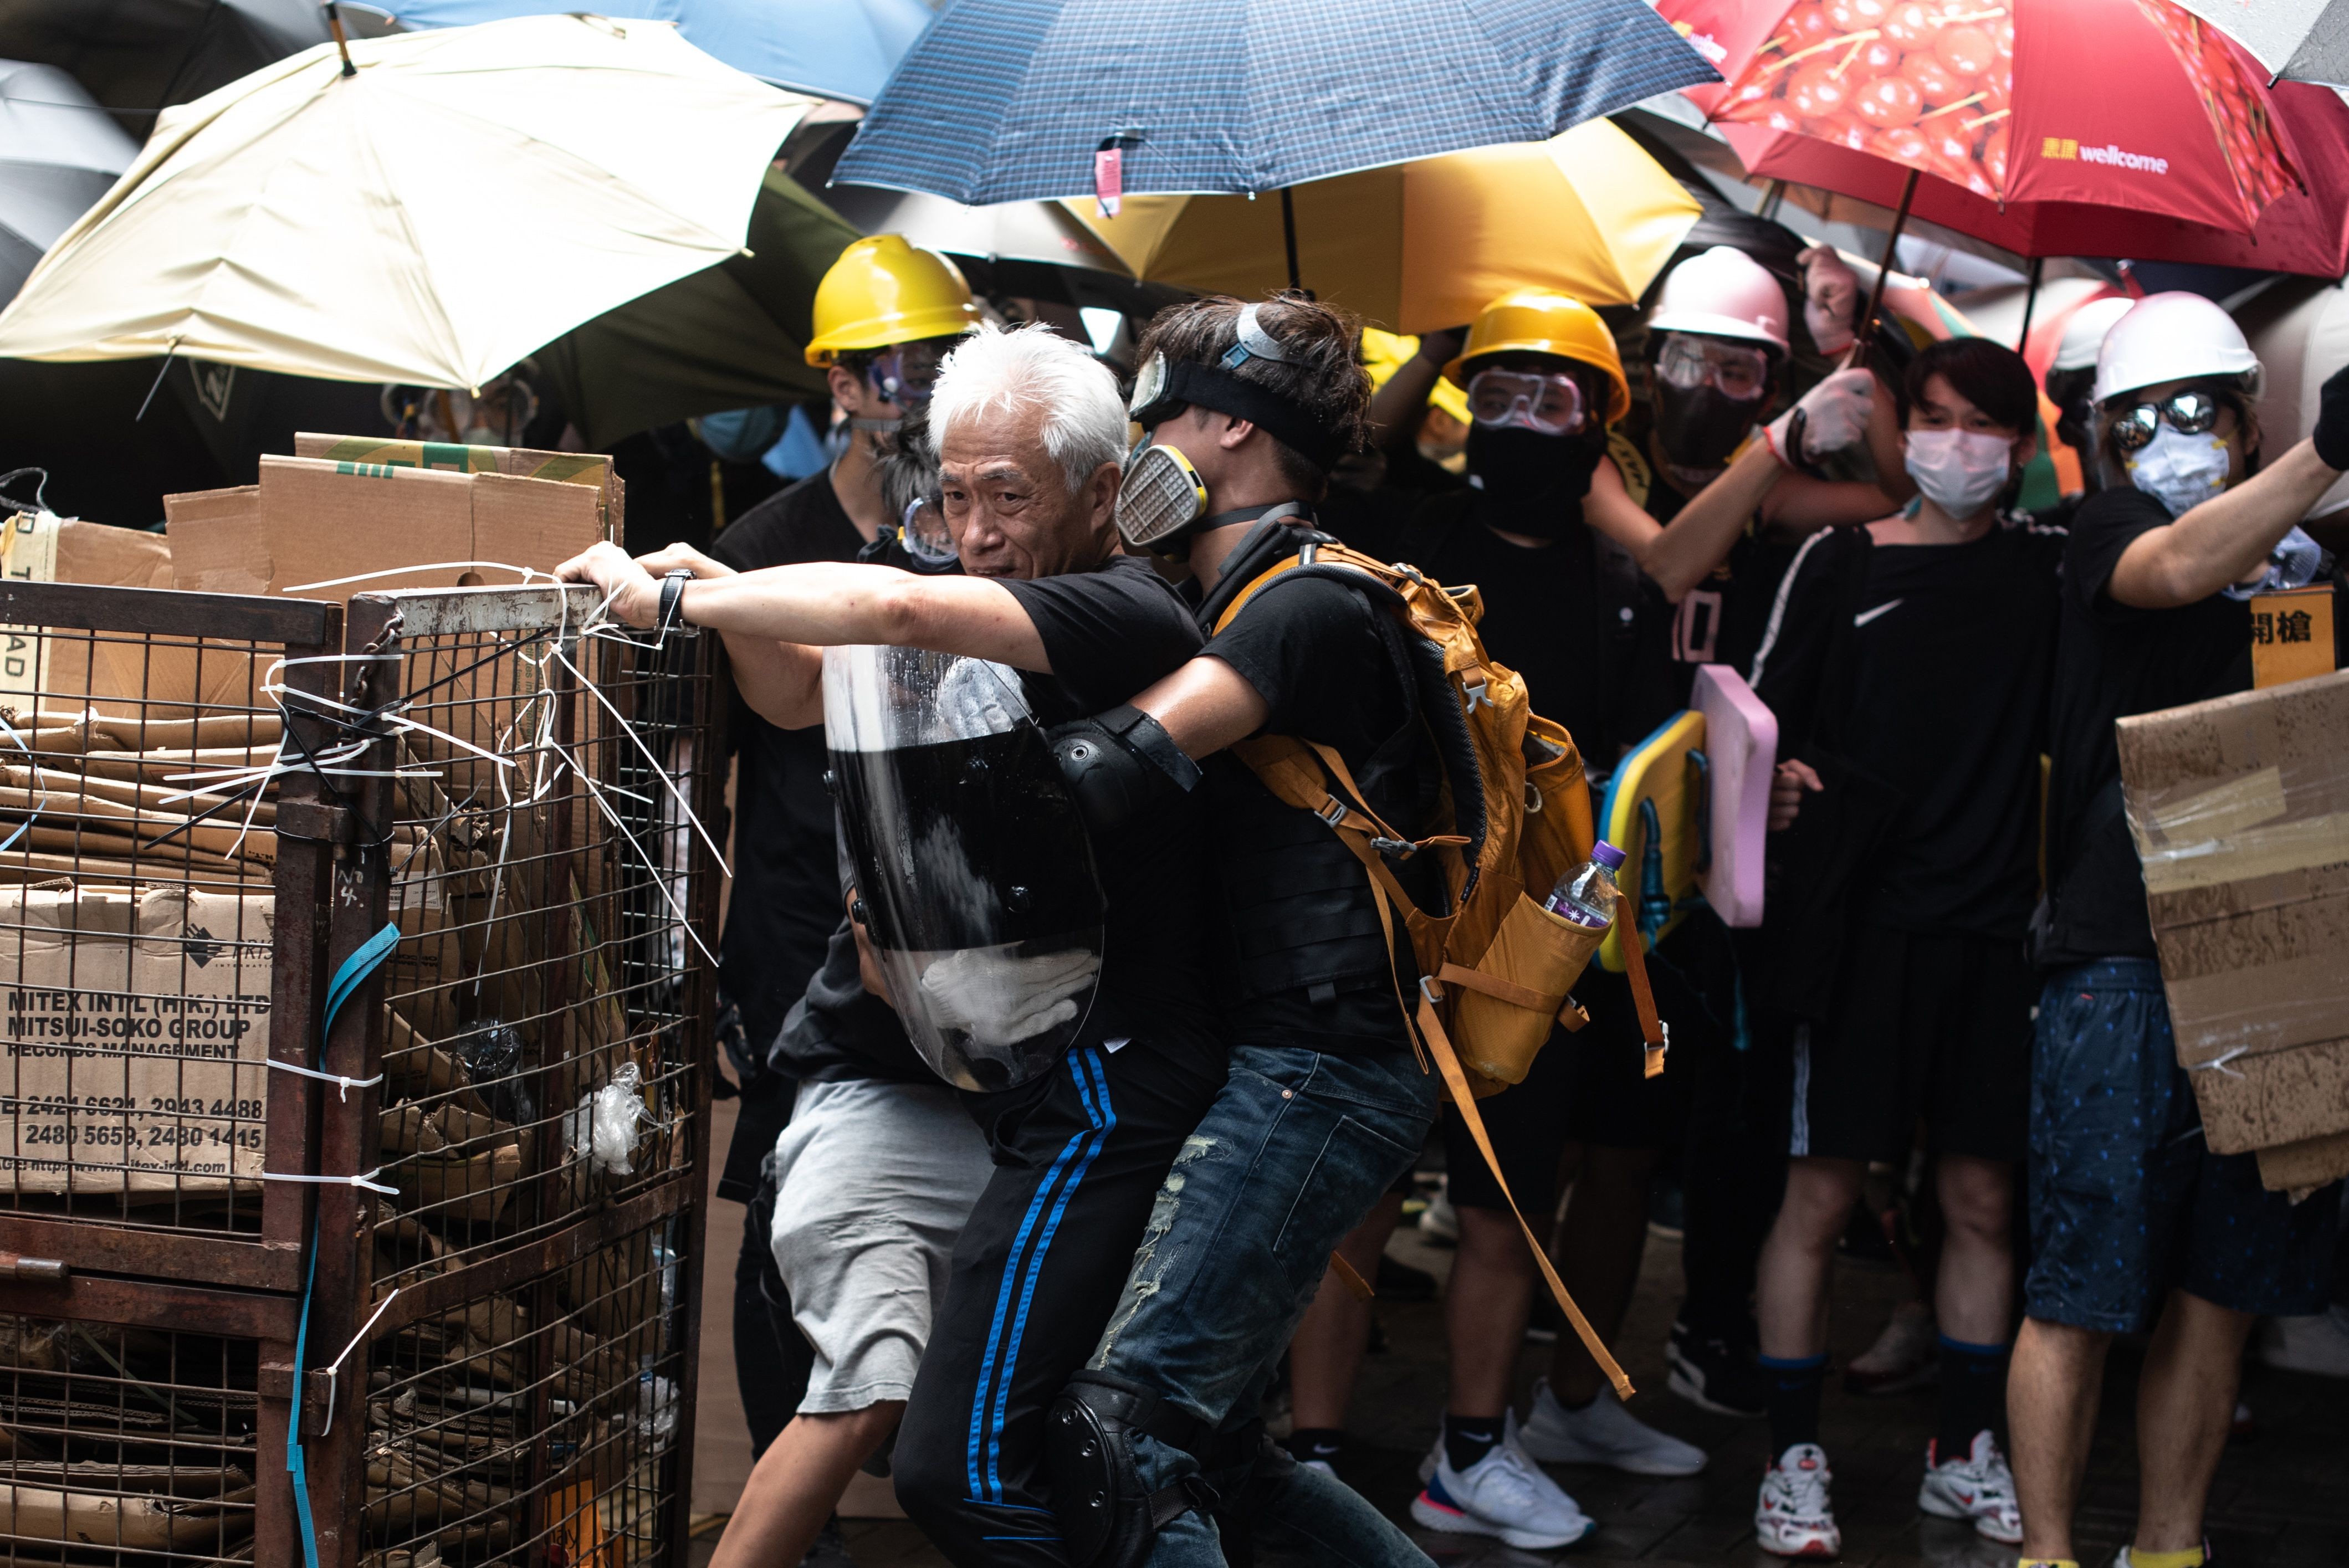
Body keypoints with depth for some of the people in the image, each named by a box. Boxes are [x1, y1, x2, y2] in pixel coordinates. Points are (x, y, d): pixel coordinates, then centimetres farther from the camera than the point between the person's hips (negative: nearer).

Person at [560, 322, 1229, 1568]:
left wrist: (674, 601, -20)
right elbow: (802, 695, 18)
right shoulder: (997, 629, 15)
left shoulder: (1123, 615, -15)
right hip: (1045, 1088, 10)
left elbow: (893, 609, -29)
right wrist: (725, 604, -2)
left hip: (1101, 1101, -10)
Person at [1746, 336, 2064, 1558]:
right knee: (1820, 1193, -2)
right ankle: (1793, 1460, 6)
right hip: (1859, 917, -3)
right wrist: (1774, 787, -17)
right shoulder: (1840, 564, 2)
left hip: (1992, 925, 3)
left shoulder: (2052, 569, 8)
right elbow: (1763, 720, 2)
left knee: (1983, 1199, 8)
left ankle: (1963, 1452, 21)